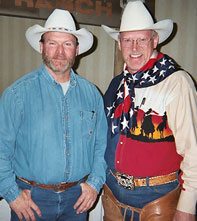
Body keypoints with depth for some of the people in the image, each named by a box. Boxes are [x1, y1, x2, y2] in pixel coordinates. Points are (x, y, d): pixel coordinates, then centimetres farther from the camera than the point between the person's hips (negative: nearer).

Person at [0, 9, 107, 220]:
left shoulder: (91, 93, 1)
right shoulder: (18, 93, -9)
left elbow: (101, 145, 7)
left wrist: (95, 182, 0)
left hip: (78, 197, 3)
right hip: (31, 198, -2)